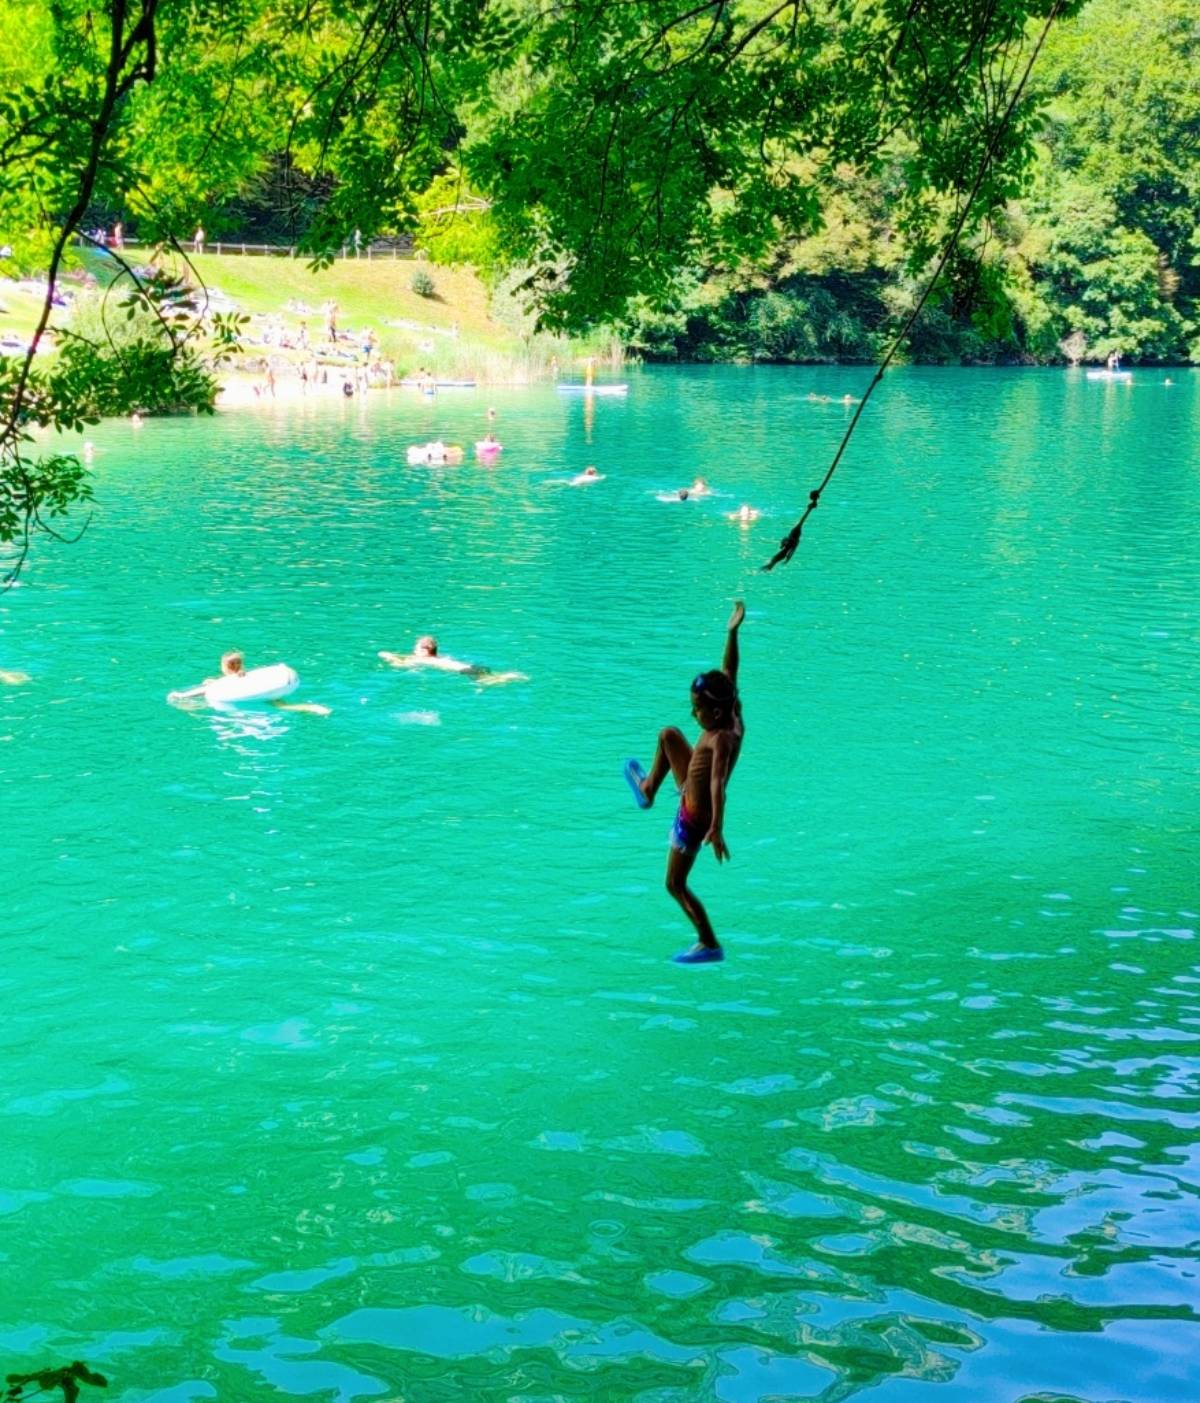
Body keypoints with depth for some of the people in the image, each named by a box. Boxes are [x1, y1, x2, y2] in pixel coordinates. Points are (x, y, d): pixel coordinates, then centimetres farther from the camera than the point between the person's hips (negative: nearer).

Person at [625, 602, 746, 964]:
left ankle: (710, 945, 16)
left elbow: (718, 784, -45)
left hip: (695, 817, -9)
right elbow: (728, 672, -2)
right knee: (668, 735, 25)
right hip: (691, 797, 10)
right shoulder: (732, 716, -11)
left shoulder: (722, 739, -34)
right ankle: (648, 789, 50)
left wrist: (716, 829, -54)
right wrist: (732, 633, -7)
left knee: (675, 884, 7)